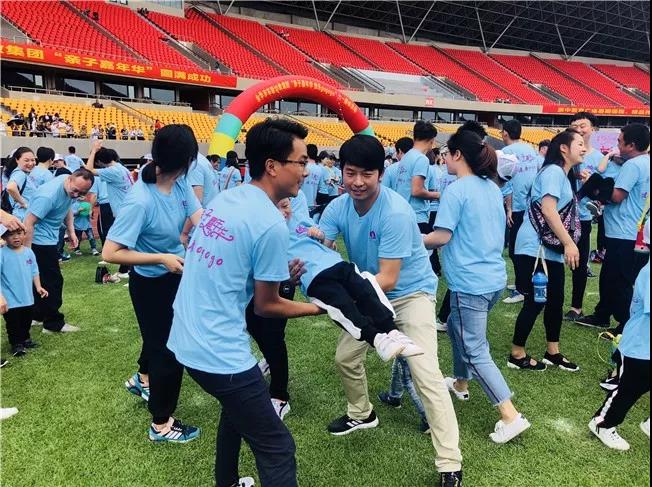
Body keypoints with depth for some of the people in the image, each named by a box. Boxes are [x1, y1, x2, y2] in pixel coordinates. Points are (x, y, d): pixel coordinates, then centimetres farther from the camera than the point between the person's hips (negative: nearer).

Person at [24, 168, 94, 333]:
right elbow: (29, 223, -30)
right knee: (53, 281, -3)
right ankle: (54, 323, 7)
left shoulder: (71, 189, -5)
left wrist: (71, 232, 5)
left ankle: (38, 315, 32)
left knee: (44, 278, 18)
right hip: (40, 240, -9)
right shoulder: (48, 195, -31)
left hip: (51, 238, 9)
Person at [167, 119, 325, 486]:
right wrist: (318, 307, 5)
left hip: (186, 340, 10)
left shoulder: (223, 200, 5)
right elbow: (266, 306, -9)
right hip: (218, 352, -9)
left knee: (238, 407, 33)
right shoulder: (271, 225, -19)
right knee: (278, 449, 2)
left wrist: (277, 270, 15)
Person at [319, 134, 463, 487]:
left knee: (426, 374, -16)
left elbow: (388, 278, -32)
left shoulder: (396, 212, -31)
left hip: (411, 293, -6)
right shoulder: (338, 207, -11)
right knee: (345, 357, 16)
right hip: (369, 293, 7)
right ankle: (362, 414, 43)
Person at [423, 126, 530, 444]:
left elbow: (441, 237, -17)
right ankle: (460, 384, 43)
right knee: (458, 328, 27)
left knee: (475, 351, 0)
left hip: (471, 282, -9)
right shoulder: (492, 188, 10)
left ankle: (511, 416, 0)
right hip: (494, 277, 9)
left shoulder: (457, 190, -15)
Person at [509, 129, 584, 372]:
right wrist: (569, 243, -22)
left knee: (556, 299, 13)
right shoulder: (553, 171, -12)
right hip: (536, 248, -10)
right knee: (536, 301, -4)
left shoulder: (564, 175, 18)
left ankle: (553, 352, 26)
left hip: (552, 249, 10)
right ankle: (517, 354, 9)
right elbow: (548, 210, -22)